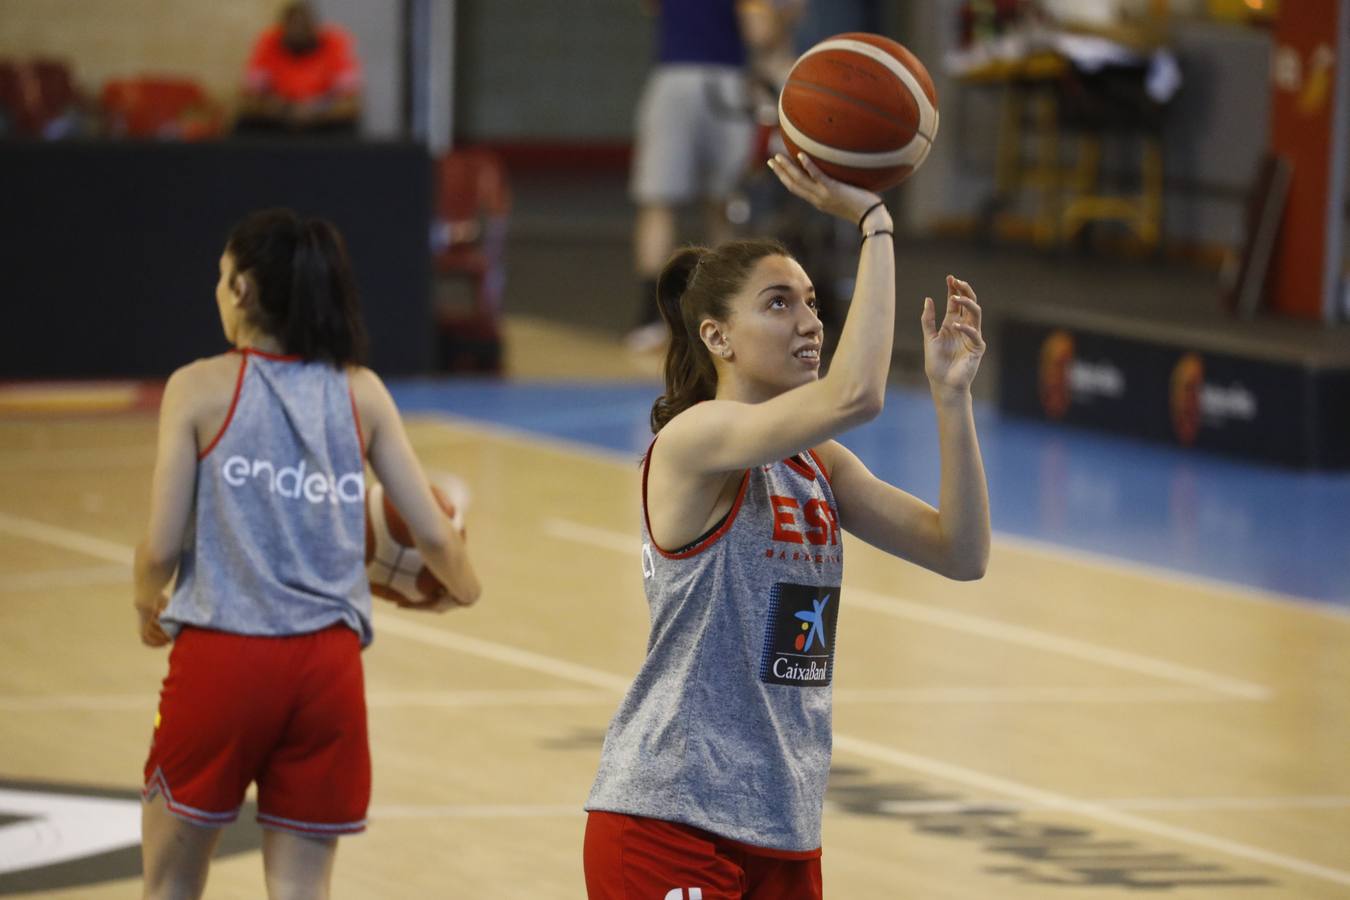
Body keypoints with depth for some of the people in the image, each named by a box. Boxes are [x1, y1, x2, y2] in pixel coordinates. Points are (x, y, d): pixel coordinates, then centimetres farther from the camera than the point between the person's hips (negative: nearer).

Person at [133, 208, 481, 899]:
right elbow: (434, 536, 5)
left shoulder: (200, 389, -3)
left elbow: (160, 548, -5)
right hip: (327, 666, 3)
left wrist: (149, 608, 17)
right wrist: (461, 587, 27)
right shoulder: (361, 393, 6)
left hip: (221, 658, -3)